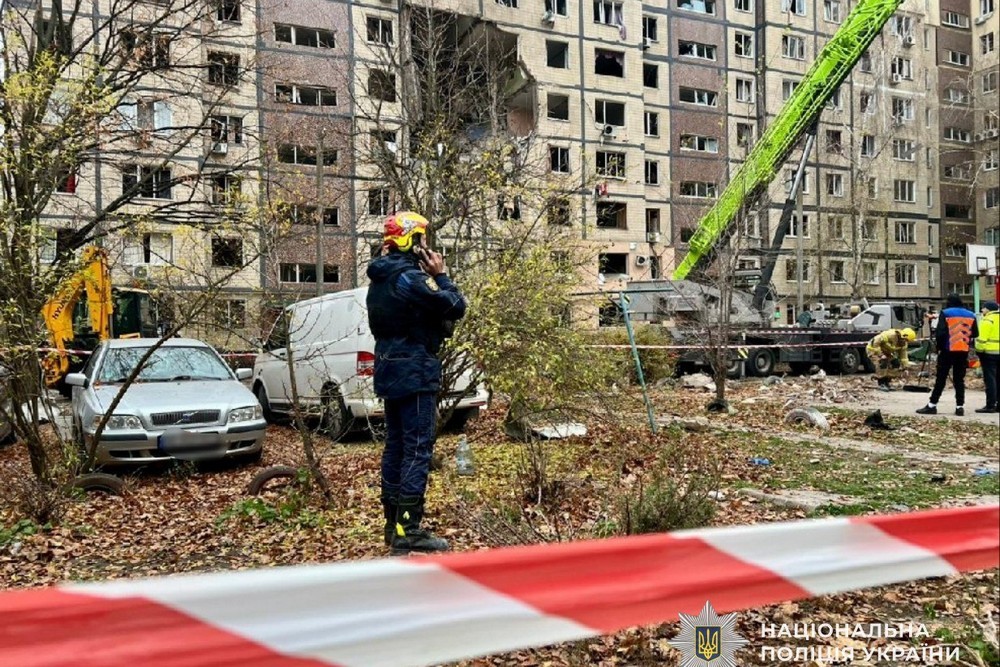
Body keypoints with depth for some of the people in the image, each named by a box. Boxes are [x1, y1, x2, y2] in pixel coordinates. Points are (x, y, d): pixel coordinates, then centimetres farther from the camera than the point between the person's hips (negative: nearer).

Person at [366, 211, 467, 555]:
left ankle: (393, 523, 21)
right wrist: (441, 275, -2)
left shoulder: (380, 279, 13)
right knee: (418, 449, -6)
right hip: (415, 373, -10)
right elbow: (456, 307, -15)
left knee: (396, 445, 13)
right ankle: (408, 530, -4)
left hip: (390, 372, 10)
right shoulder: (411, 277, -17)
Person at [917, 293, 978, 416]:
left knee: (941, 378, 0)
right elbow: (975, 334, 9)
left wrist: (939, 346, -1)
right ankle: (960, 406, 6)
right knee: (959, 379, 9)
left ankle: (932, 405, 1)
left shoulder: (945, 313, -8)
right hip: (963, 351, 4)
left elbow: (940, 333, -13)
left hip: (948, 350, -4)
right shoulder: (970, 315, 8)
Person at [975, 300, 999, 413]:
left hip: (989, 352, -7)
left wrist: (979, 350, -10)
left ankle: (990, 405, -5)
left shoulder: (988, 320, -10)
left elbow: (982, 338, -17)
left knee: (990, 379, -5)